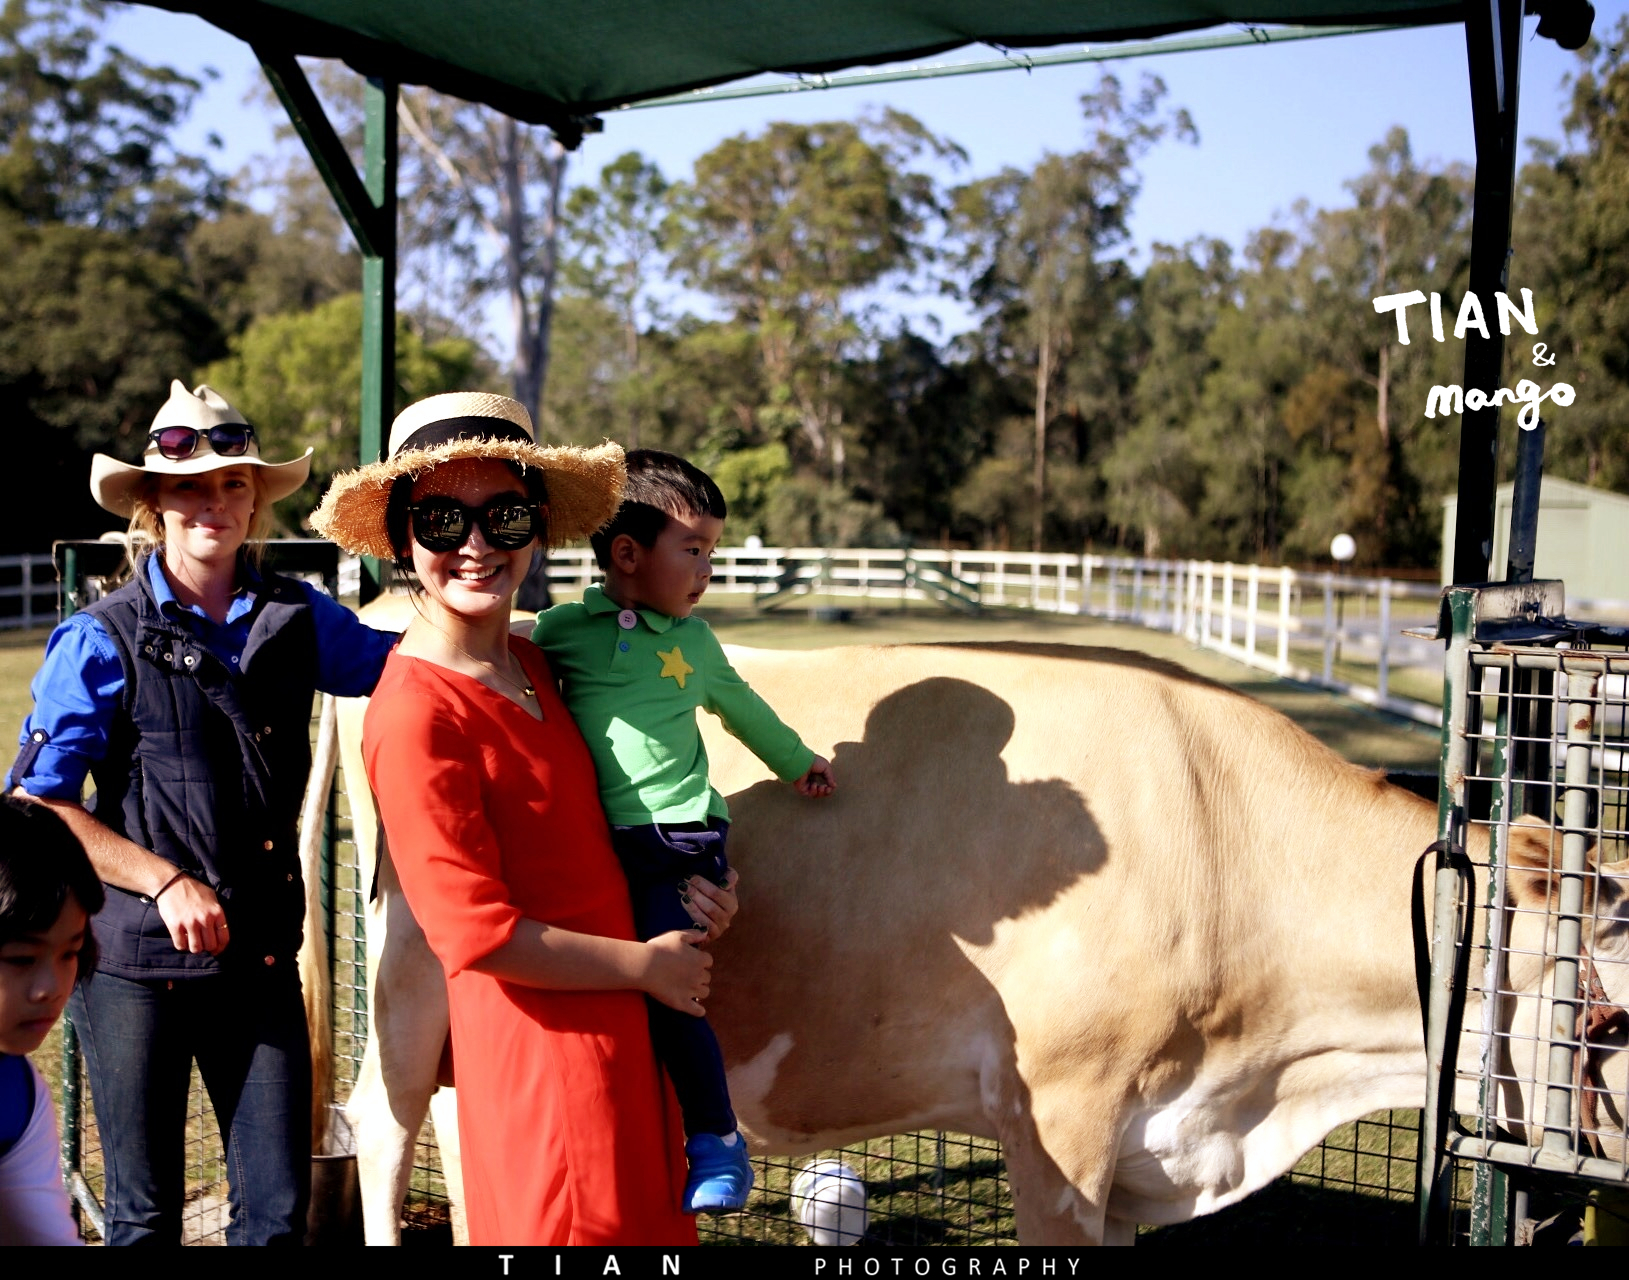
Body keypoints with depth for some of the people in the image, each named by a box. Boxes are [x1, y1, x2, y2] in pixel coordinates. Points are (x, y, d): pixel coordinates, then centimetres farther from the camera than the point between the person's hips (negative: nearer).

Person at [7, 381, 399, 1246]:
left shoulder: (297, 620, 4)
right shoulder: (103, 640, -6)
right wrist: (166, 881, -16)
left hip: (262, 956, 3)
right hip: (138, 958, -3)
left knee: (278, 1209, 8)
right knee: (144, 1214, 11)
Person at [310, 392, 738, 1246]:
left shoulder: (530, 663, 6)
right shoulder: (416, 713, -20)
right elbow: (475, 934, -21)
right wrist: (646, 964, -12)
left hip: (618, 1032, 8)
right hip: (541, 1046, -8)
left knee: (654, 1220, 20)